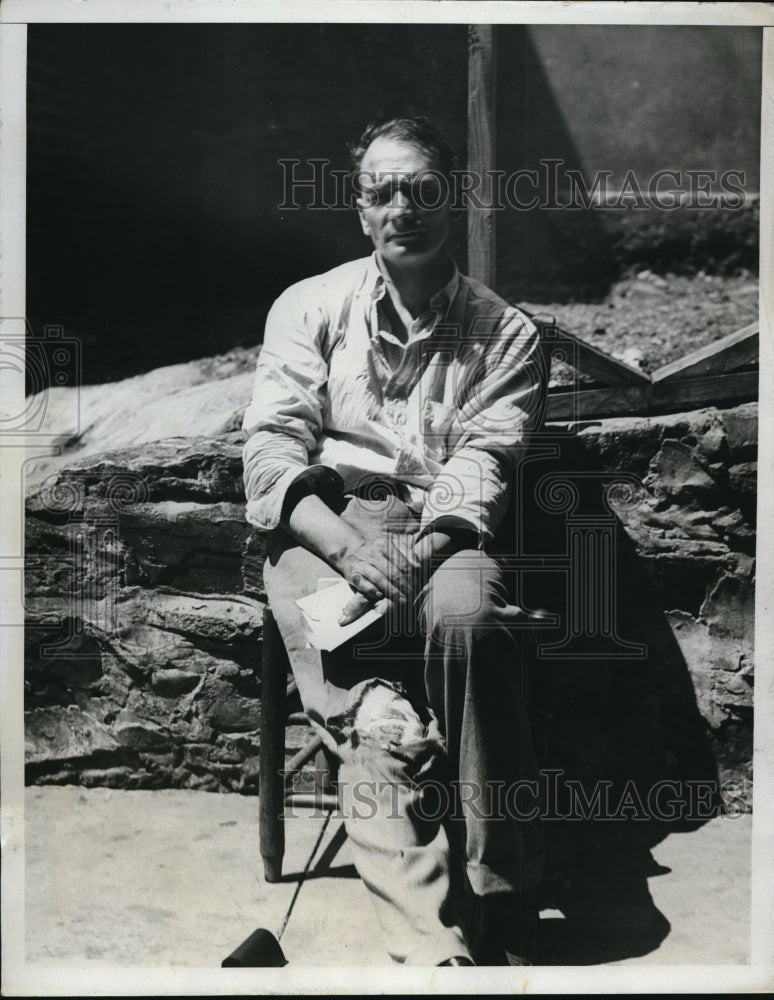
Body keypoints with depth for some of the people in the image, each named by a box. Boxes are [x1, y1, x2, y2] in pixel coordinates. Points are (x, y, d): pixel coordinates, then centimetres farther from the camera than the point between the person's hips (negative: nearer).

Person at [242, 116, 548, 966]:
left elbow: (481, 466, 0)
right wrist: (350, 547, -17)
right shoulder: (309, 307, 14)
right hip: (324, 526, 1)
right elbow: (272, 450, 2)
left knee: (468, 614, -36)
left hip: (441, 534, 0)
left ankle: (501, 906, -28)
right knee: (378, 725, -29)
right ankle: (434, 944, -36)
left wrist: (415, 555, -21)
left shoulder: (504, 334, 13)